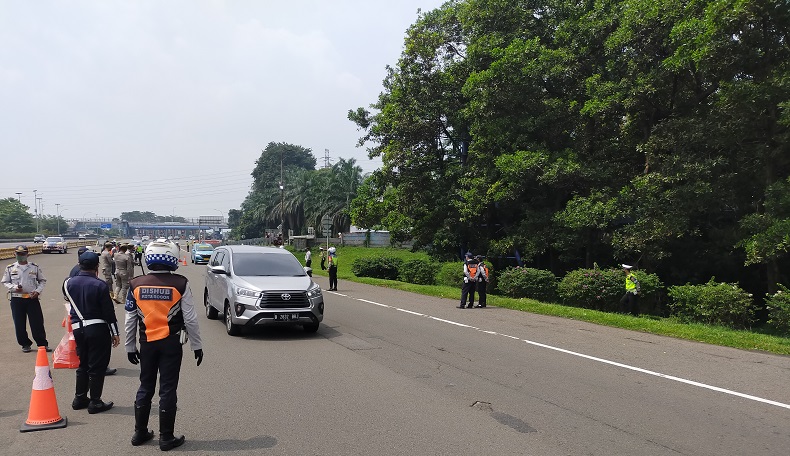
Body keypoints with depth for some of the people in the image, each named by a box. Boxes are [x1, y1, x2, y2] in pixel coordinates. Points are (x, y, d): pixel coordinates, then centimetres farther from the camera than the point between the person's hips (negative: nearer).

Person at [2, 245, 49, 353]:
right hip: (16, 299, 1)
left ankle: (42, 344, 8)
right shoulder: (10, 268, 5)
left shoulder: (35, 267, 5)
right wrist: (14, 288, -10)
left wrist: (38, 291, -4)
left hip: (32, 298, -1)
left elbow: (42, 280, 12)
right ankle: (25, 344, 19)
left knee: (37, 322, 0)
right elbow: (5, 282, 9)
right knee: (20, 324, 5)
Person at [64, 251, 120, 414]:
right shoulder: (99, 285, -15)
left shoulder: (69, 283, 0)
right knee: (97, 366, 4)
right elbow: (108, 311, -12)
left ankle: (79, 399, 28)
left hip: (78, 328, 6)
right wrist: (115, 333, -4)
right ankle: (95, 402, 10)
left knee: (83, 364, 20)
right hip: (97, 329, -6)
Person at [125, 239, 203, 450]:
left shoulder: (136, 284, -2)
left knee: (145, 388, 17)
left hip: (147, 343, 3)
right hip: (170, 343, -3)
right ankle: (166, 438, 12)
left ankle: (140, 433, 28)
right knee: (167, 390, 4)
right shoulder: (180, 284, -13)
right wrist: (197, 345, -1)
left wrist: (130, 347, 14)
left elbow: (130, 320, 4)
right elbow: (190, 319, -10)